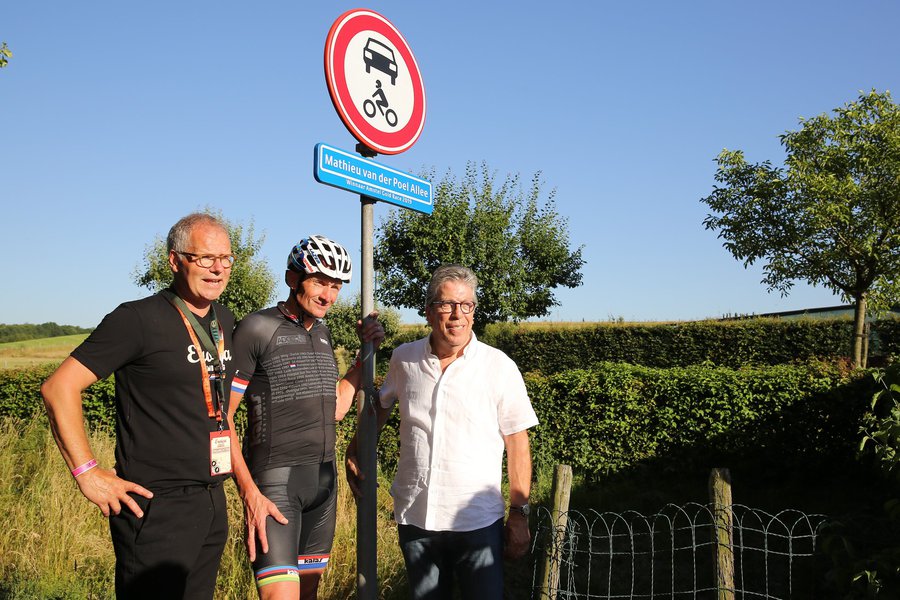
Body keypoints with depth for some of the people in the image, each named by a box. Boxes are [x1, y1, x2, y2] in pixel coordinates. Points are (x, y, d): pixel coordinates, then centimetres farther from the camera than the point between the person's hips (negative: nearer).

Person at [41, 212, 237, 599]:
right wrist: (87, 472, -15)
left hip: (211, 502, 7)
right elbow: (59, 387, -13)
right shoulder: (139, 319, -12)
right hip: (157, 505, -7)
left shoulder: (225, 322, 10)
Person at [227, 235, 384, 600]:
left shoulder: (322, 333, 12)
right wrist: (249, 491, -19)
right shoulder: (258, 329, -10)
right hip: (275, 481, -7)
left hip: (323, 478, 7)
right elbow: (222, 417, -12)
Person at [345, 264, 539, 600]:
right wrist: (355, 453, 18)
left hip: (478, 521, -3)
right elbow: (380, 405, 22)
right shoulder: (404, 359, 2)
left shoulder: (499, 366, -6)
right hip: (414, 519, 3)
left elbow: (517, 443, -4)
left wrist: (519, 514, -5)